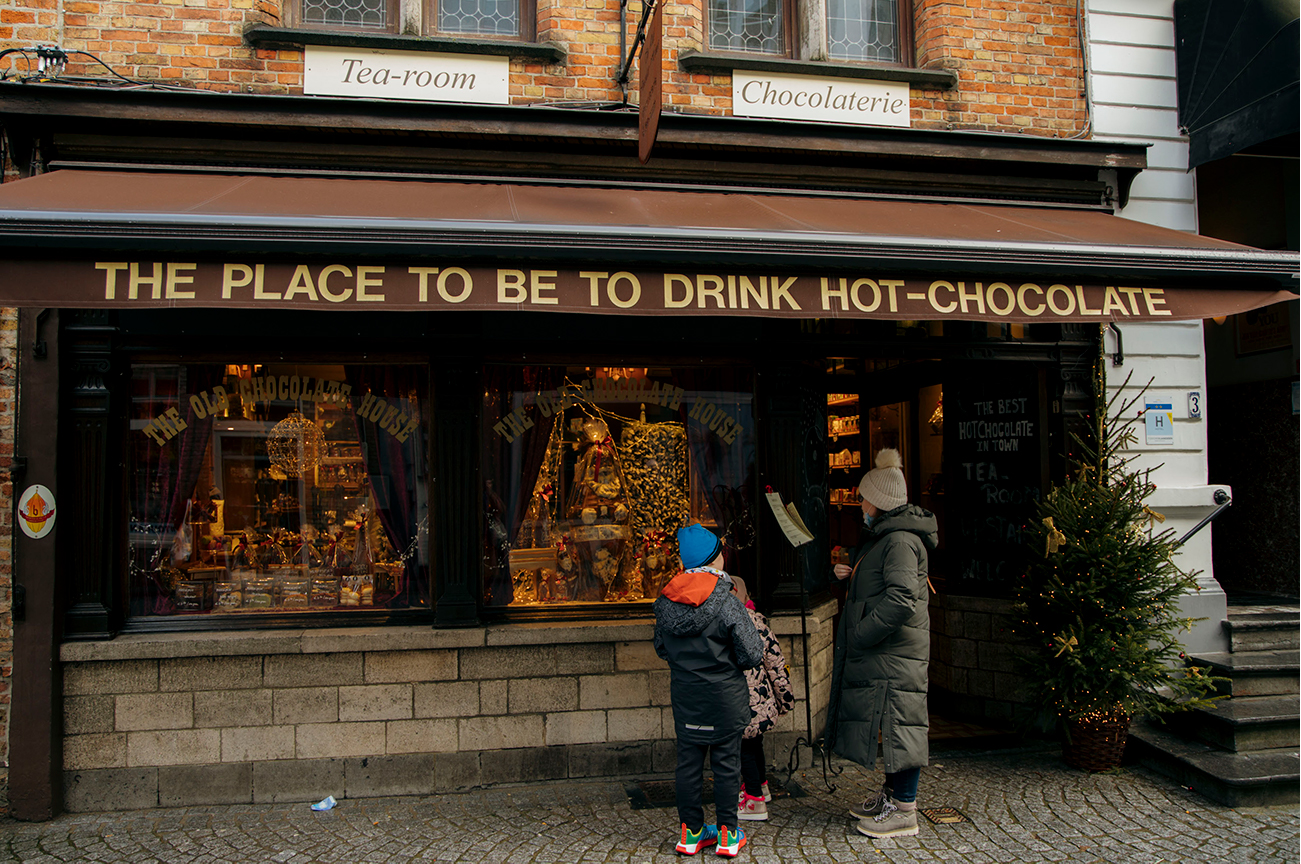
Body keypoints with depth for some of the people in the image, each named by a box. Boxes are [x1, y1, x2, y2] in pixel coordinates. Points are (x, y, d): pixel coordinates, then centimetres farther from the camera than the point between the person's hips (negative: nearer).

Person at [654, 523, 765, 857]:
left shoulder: (665, 602, -5)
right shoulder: (726, 603, -19)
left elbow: (661, 647, 8)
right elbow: (753, 654, -17)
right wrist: (728, 661, 2)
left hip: (684, 695, 4)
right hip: (724, 695, -4)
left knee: (689, 761, 13)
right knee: (726, 762, 9)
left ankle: (691, 832, 23)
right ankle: (727, 834, 19)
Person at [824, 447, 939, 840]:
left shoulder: (901, 541, -19)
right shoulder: (882, 535, 15)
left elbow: (900, 601, -29)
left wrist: (860, 635, -22)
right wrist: (845, 571, 11)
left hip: (895, 651, -10)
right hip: (880, 650, 10)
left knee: (899, 721, -4)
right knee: (884, 719, 17)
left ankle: (905, 811, 5)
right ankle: (892, 793, 29)